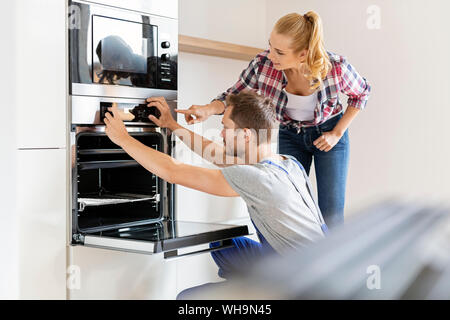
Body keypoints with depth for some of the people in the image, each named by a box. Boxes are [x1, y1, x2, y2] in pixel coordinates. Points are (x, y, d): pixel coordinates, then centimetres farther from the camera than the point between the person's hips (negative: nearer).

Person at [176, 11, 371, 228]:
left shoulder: (336, 67, -29)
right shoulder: (262, 64, -27)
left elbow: (361, 93, -6)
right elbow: (235, 95, -10)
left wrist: (337, 133, -11)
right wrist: (208, 109, -31)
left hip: (328, 134, -1)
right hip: (289, 135, 2)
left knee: (331, 214, -4)